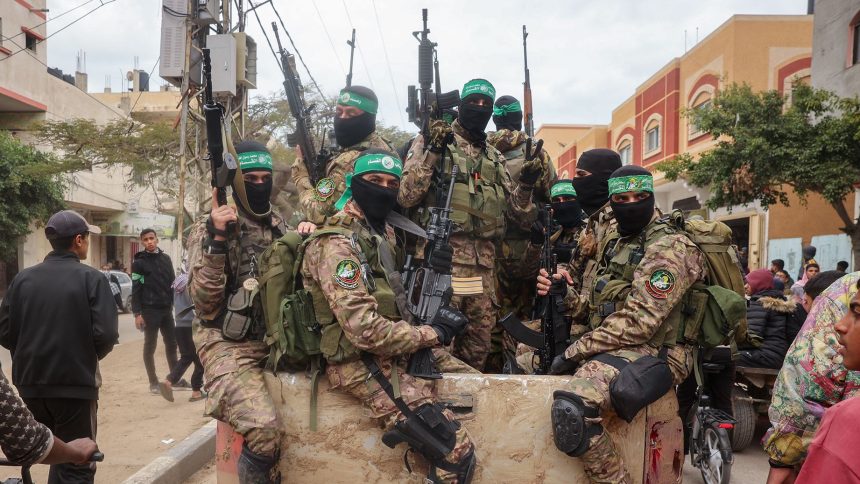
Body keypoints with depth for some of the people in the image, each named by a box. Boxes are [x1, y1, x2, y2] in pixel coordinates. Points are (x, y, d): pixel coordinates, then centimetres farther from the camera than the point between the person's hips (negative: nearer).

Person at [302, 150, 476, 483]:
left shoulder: (383, 232, 11)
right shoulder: (337, 245, -19)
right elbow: (364, 330, -27)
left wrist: (432, 270, -3)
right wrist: (434, 333, -17)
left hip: (399, 350, 10)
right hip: (362, 364, -9)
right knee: (457, 450, -15)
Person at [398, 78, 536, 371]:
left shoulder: (496, 158, 20)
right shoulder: (431, 142, 4)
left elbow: (516, 215, 18)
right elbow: (405, 196, -8)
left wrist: (526, 185, 1)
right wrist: (432, 152, -15)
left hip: (484, 261, 6)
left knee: (479, 344, 11)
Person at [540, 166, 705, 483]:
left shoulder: (669, 248, -13)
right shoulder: (615, 242, 16)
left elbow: (637, 321, -22)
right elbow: (599, 300, 22)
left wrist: (576, 351, -19)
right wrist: (564, 291, 1)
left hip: (654, 353, -9)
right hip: (616, 347, 10)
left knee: (571, 407, -32)